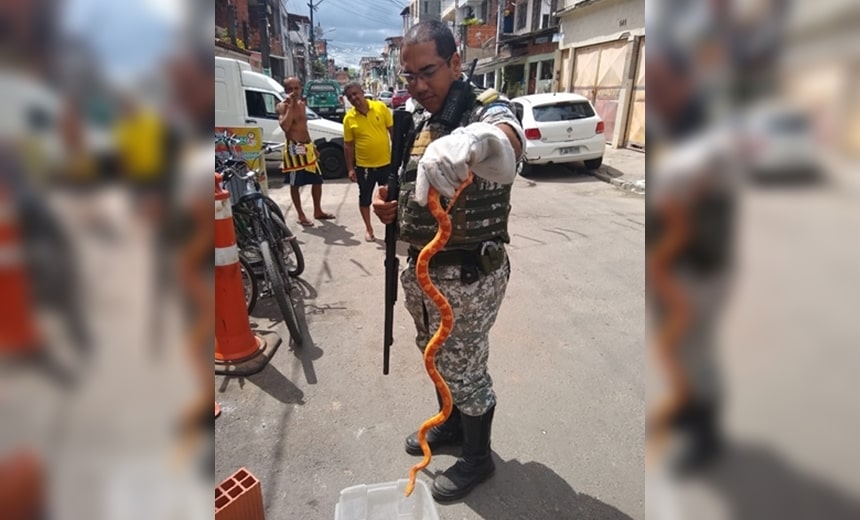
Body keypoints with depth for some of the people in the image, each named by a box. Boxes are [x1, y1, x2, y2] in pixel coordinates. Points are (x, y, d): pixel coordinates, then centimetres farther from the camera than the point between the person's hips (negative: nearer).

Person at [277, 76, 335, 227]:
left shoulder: (301, 104, 14)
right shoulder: (282, 106, -9)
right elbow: (285, 127, -27)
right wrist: (289, 106, -24)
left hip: (307, 147, 8)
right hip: (294, 148, -8)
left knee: (317, 180, 12)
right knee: (295, 184, 2)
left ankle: (318, 211, 25)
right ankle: (301, 215, 11)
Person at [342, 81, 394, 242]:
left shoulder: (381, 107, -5)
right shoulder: (349, 118, -6)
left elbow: (393, 130, 0)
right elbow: (348, 145, -1)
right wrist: (350, 168, -3)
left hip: (386, 163, 0)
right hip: (363, 166, 0)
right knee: (365, 197, 11)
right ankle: (368, 228, 27)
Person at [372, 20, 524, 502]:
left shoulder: (487, 109, -16)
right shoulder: (420, 121, 9)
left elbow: (509, 142, -42)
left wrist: (471, 140, -64)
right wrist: (392, 207, -1)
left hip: (469, 276, -8)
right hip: (422, 268, 8)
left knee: (466, 369, 9)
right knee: (437, 357, 24)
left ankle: (478, 458, 36)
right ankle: (450, 424, 51)